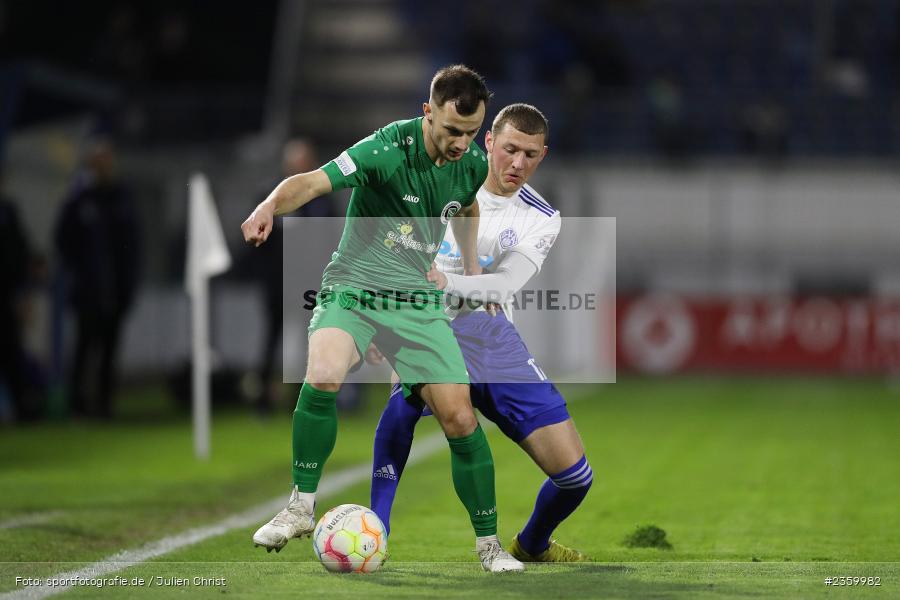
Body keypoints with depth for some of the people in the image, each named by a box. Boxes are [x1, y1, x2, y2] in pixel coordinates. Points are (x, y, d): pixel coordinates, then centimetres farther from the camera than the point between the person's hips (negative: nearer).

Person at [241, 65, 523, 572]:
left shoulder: (473, 163, -1)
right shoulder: (388, 150, -20)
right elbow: (314, 182, -31)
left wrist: (472, 269, 16)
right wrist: (271, 205, -51)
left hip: (419, 301, 4)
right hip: (353, 289, -4)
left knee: (458, 415, -6)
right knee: (323, 375, -32)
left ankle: (489, 542, 11)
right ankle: (302, 506, -15)